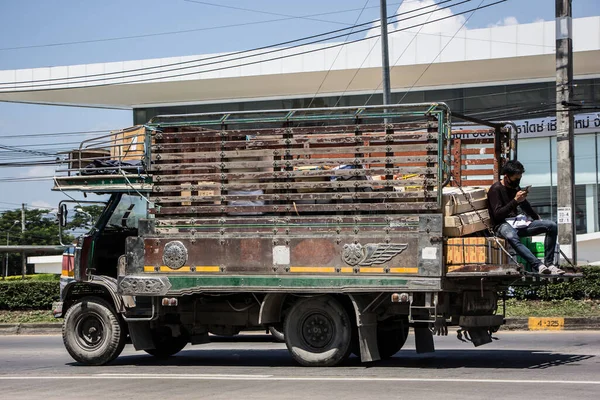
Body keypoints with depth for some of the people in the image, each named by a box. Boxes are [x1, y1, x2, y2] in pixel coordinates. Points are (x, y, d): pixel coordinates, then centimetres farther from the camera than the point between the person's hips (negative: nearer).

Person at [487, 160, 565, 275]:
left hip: (518, 222, 7)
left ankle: (548, 263, -17)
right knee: (511, 237, -44)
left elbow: (525, 205, 34)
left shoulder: (515, 187, 16)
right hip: (503, 225, -7)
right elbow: (497, 215, -16)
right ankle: (538, 265, -51)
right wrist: (515, 200, -20)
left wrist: (537, 218, 28)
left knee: (552, 226, -10)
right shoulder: (496, 189, -6)